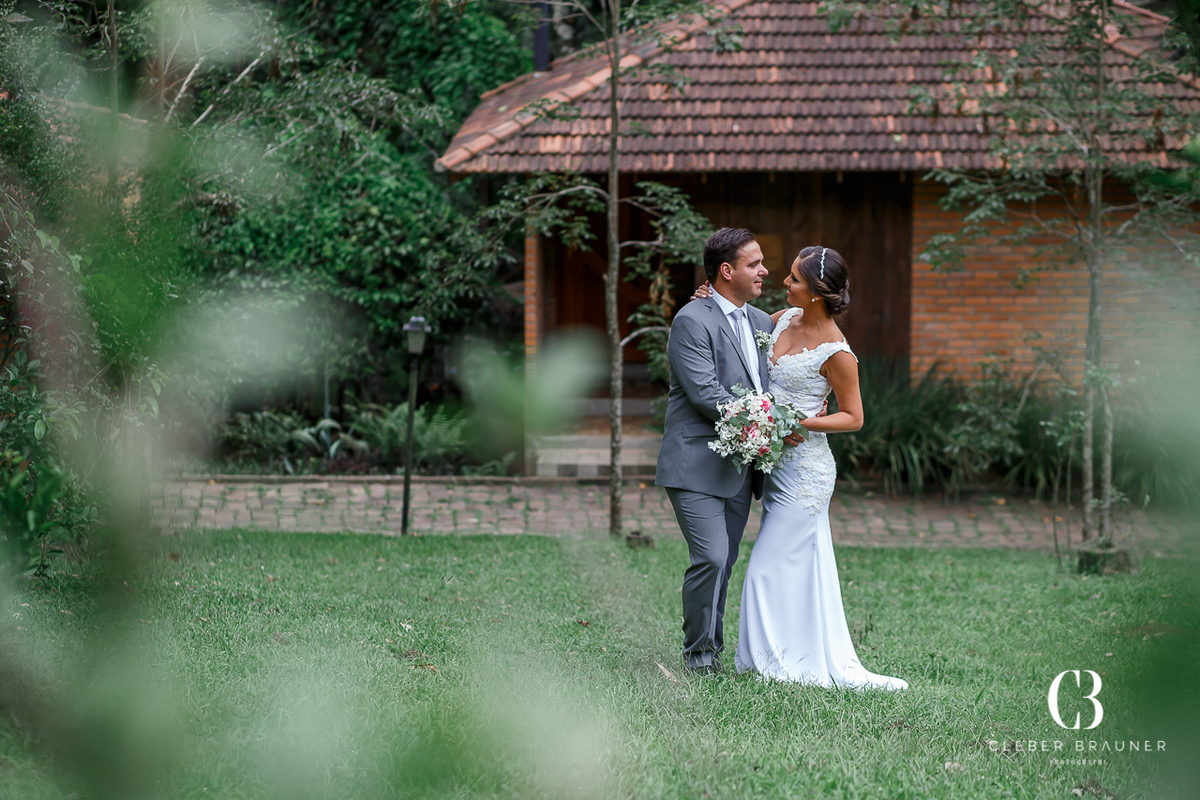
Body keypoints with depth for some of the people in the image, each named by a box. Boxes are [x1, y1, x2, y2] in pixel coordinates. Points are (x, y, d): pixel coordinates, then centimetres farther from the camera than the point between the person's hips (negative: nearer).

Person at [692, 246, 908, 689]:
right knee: (804, 567, 12)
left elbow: (853, 417, -9)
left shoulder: (835, 352, -18)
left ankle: (781, 663, 8)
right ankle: (834, 665, 19)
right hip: (777, 465, 8)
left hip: (804, 470, -8)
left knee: (771, 567, -4)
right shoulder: (787, 318, 4)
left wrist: (801, 424, -22)